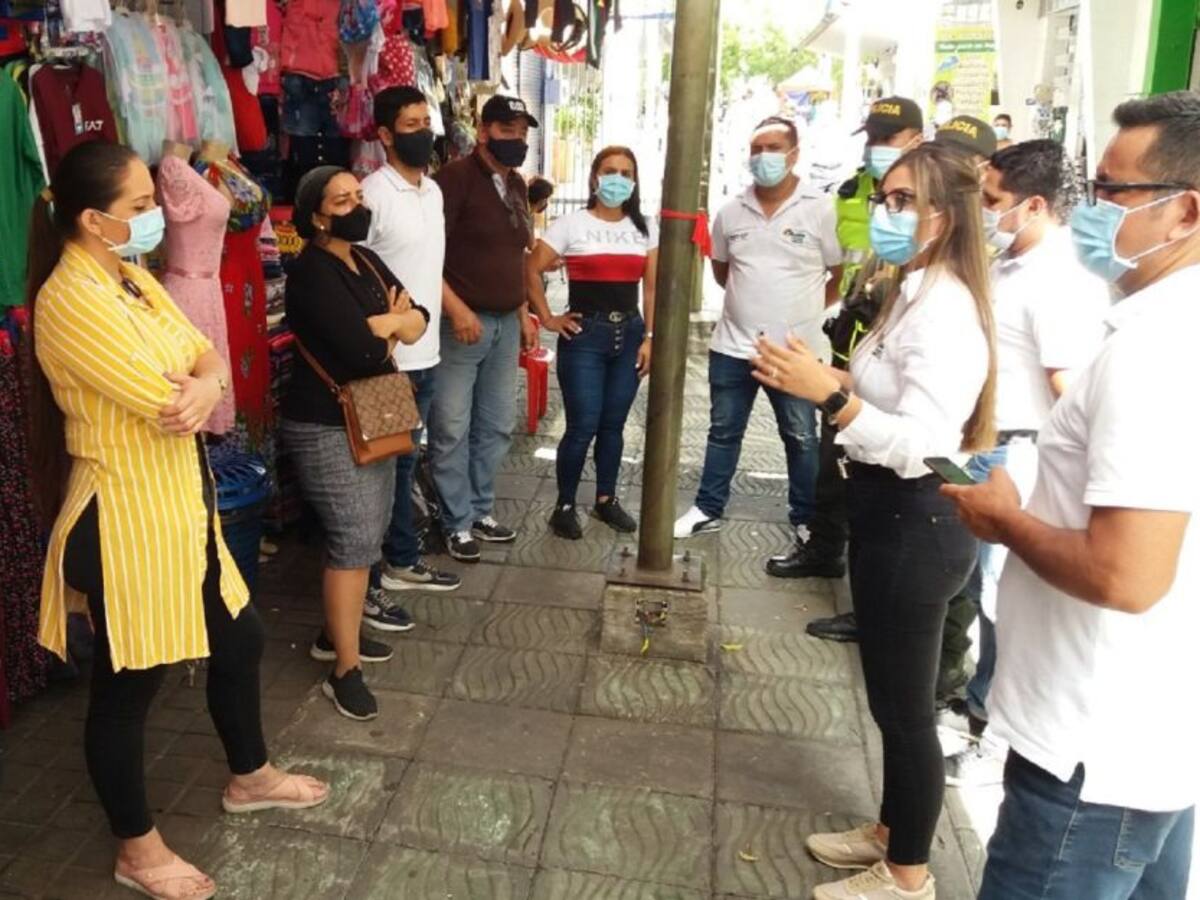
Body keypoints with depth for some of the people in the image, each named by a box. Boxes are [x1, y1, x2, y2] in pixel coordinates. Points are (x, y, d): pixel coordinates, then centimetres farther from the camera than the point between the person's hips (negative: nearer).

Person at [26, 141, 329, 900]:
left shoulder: (132, 278, 8)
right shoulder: (72, 300, -23)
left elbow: (209, 359, 5)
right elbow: (168, 404, -25)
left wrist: (205, 384, -19)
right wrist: (200, 387, -2)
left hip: (181, 503, 10)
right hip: (126, 516, -10)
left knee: (239, 640, 22)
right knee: (128, 687, 9)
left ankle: (251, 777, 46)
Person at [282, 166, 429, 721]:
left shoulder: (365, 260, 11)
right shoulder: (312, 273, -18)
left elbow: (419, 319, 7)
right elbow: (363, 352, -27)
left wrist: (381, 325, -13)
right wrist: (392, 331, -6)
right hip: (326, 426, -9)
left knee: (369, 532, 15)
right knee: (354, 540, -9)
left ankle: (337, 634, 31)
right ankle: (344, 671, 2)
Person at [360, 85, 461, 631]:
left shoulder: (434, 190, 11)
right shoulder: (374, 195, -15)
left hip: (425, 355, 8)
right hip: (388, 360, -8)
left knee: (403, 463, 19)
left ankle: (402, 561, 33)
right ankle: (365, 586, 12)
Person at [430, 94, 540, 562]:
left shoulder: (516, 185, 15)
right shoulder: (456, 177, -9)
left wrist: (523, 313, 20)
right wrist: (457, 309, -23)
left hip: (506, 324, 8)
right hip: (460, 321, -8)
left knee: (496, 426, 14)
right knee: (452, 430, 0)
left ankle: (481, 511, 27)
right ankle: (458, 524, 12)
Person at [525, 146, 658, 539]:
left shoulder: (644, 228, 9)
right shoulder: (572, 225, -3)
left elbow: (652, 287, 8)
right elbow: (532, 271, -3)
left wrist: (650, 336, 1)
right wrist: (548, 319, -6)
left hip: (629, 333, 4)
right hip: (585, 334, -4)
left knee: (613, 424, 11)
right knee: (582, 426, -6)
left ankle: (606, 499, 26)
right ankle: (565, 506, 10)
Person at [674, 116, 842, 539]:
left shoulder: (820, 209, -7)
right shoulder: (731, 212, 4)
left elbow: (840, 274, 1)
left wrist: (805, 308, 3)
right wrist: (751, 297, 12)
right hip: (732, 346, 3)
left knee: (801, 439, 9)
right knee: (723, 432, 14)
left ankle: (806, 519, 25)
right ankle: (707, 510, 27)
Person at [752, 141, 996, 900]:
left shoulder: (945, 312, -21)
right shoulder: (916, 295, 12)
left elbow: (921, 445, -30)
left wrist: (829, 394, -37)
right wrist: (828, 381, 10)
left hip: (914, 521, -11)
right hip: (891, 512, 11)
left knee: (905, 703, 6)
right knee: (893, 694, 22)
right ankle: (892, 831, 41)